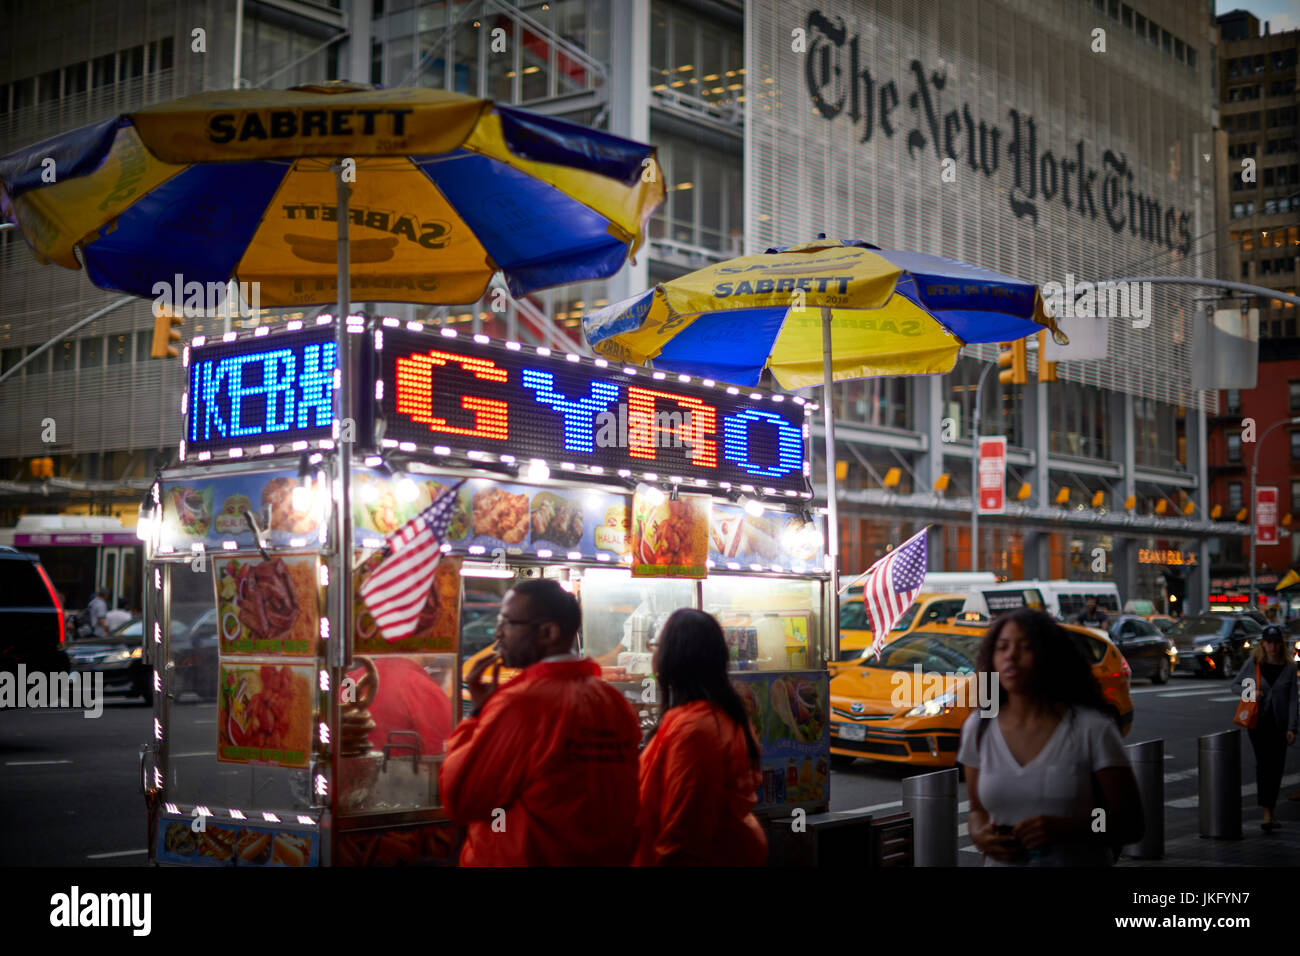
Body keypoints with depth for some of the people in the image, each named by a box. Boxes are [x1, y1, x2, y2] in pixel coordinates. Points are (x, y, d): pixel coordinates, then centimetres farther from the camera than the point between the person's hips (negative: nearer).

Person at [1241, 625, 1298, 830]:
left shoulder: (1289, 668, 2)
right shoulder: (1253, 665, 1)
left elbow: (1293, 700, 1)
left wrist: (1292, 728, -6)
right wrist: (1250, 692, -8)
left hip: (1279, 724, 2)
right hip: (1258, 721, -2)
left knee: (1276, 767, 5)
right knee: (1263, 763, -14)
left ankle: (1268, 814, 19)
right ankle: (1267, 814, -19)